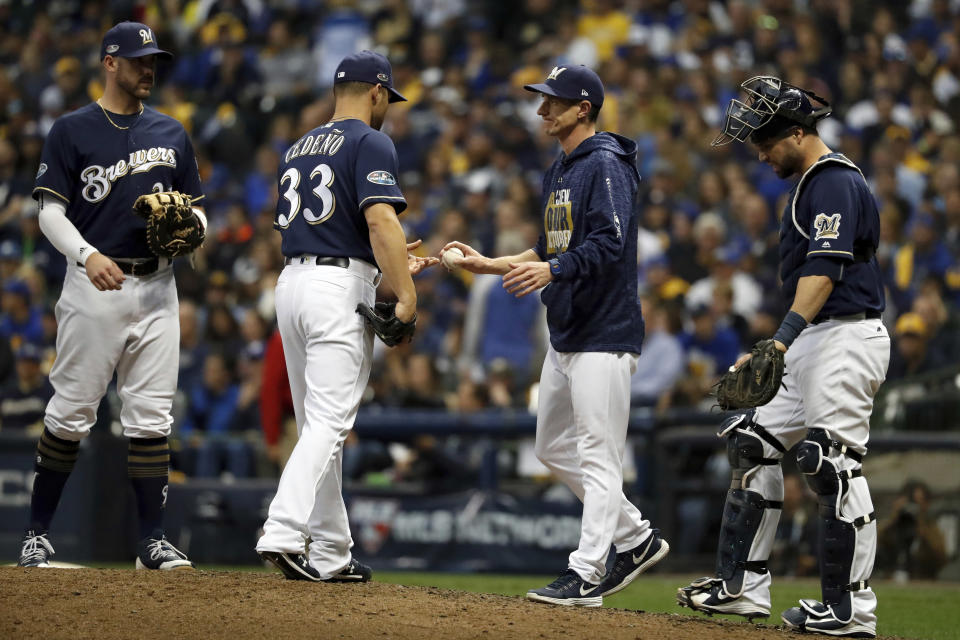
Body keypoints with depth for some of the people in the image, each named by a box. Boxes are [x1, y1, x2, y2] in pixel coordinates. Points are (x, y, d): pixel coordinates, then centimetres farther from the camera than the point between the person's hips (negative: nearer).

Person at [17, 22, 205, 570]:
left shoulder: (172, 134, 13)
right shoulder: (72, 131, 0)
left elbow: (196, 209, 19)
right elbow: (51, 212, -4)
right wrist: (87, 254, -22)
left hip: (156, 286, 4)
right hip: (94, 284, -4)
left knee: (151, 416, 1)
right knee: (71, 412, -2)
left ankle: (153, 541, 2)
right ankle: (38, 533, 8)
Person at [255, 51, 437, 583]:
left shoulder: (299, 149, 21)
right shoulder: (369, 143, -4)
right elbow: (380, 219, -19)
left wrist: (390, 263, 28)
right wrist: (406, 296, -20)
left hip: (292, 280, 8)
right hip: (342, 288, -8)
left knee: (317, 425, 12)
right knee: (329, 423, -12)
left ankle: (330, 554, 14)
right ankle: (282, 533, -27)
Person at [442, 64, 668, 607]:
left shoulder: (606, 166, -13)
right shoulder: (559, 172, 17)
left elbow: (610, 244, -25)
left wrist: (552, 270, -36)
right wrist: (488, 265, 16)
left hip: (605, 334, -11)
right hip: (566, 334, 11)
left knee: (598, 456, -8)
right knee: (554, 448, 15)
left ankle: (585, 576, -8)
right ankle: (636, 538, 23)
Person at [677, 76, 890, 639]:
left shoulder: (836, 182, -13)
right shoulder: (812, 183, 19)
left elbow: (824, 270, -25)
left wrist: (781, 341, -34)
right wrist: (780, 348, 22)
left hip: (845, 335, -11)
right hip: (813, 342, 11)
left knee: (835, 467, -12)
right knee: (754, 444, 11)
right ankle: (744, 586, 14)